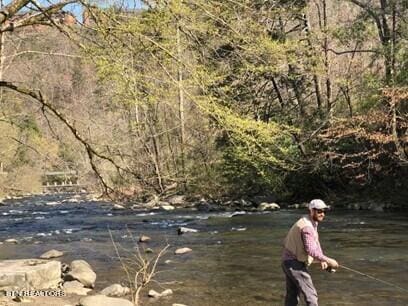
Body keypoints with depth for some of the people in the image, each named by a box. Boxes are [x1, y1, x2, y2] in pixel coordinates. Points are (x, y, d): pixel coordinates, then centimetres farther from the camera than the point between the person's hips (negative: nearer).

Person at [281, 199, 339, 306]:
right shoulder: (307, 226, -22)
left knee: (292, 295, 18)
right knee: (310, 294, -8)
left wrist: (322, 260, -1)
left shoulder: (312, 223, 12)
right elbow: (310, 250, -29)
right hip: (295, 264, -10)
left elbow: (315, 243, 12)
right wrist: (328, 260, -23)